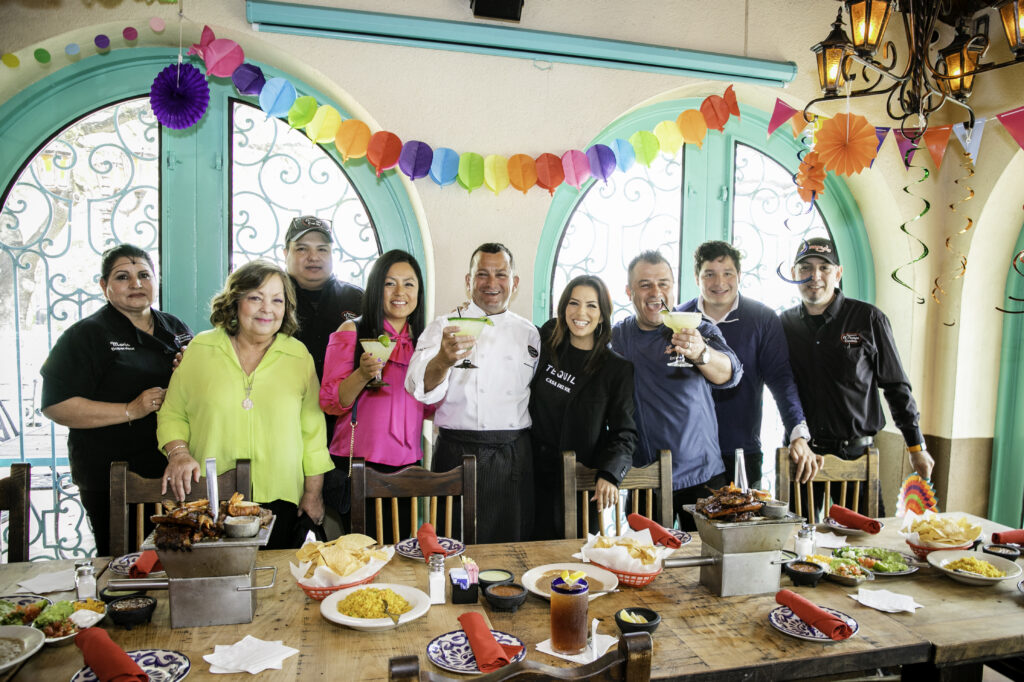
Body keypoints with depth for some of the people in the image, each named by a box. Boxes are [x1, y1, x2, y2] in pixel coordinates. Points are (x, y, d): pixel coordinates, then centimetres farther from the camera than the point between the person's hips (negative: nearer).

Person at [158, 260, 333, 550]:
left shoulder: (299, 356, 3)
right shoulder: (200, 349, 4)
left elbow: (312, 430, 6)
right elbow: (173, 414, 10)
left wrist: (313, 493, 6)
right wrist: (179, 452, -9)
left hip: (279, 501, 0)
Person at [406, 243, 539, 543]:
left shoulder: (528, 332, 10)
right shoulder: (444, 328, 0)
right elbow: (421, 389, -15)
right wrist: (443, 361, -36)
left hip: (514, 456, 3)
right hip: (459, 453, -2)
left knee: (512, 543, 10)